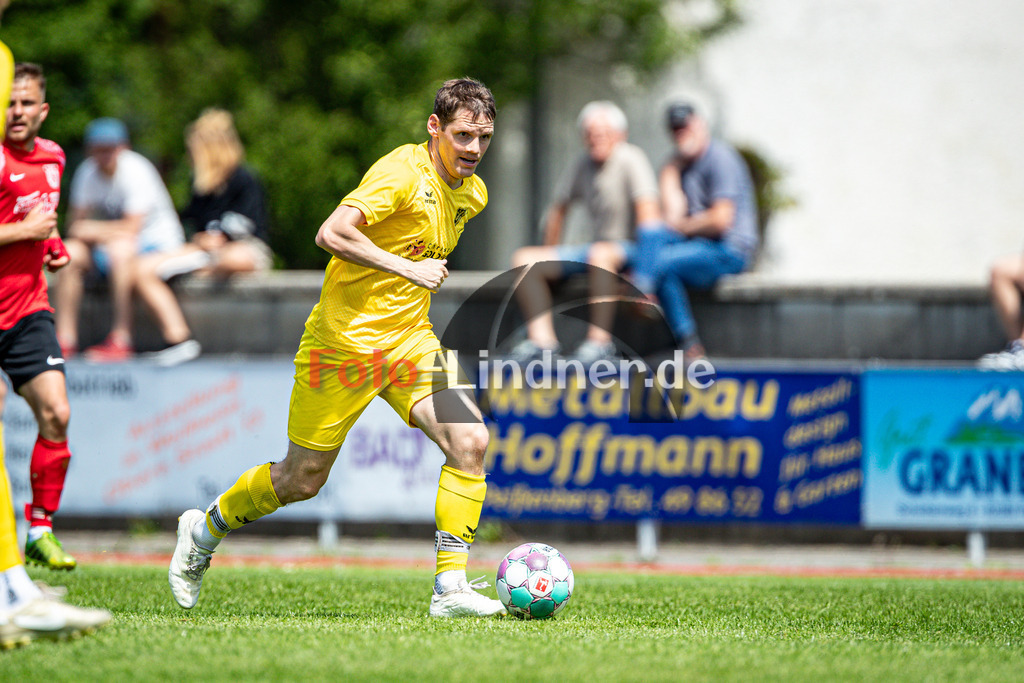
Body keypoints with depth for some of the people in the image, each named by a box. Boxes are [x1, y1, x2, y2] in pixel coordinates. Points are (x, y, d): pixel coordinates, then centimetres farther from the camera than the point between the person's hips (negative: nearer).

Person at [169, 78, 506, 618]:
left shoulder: (472, 194, 7)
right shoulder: (401, 172, -19)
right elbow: (332, 234, -30)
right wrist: (406, 268, -30)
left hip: (409, 340, 6)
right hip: (345, 341, -6)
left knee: (470, 441, -15)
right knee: (303, 478, 5)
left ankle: (451, 588, -11)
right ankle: (204, 530, 32)